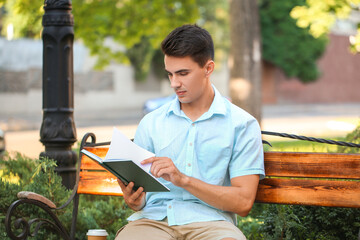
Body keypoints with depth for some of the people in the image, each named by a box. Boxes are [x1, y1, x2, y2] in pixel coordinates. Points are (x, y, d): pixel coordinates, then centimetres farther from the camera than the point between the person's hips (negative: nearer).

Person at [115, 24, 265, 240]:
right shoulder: (151, 123, 16)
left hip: (209, 220, -2)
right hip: (154, 219, 2)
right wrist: (135, 202, -7)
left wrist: (183, 180, -12)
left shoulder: (242, 124, 7)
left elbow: (244, 203, -2)